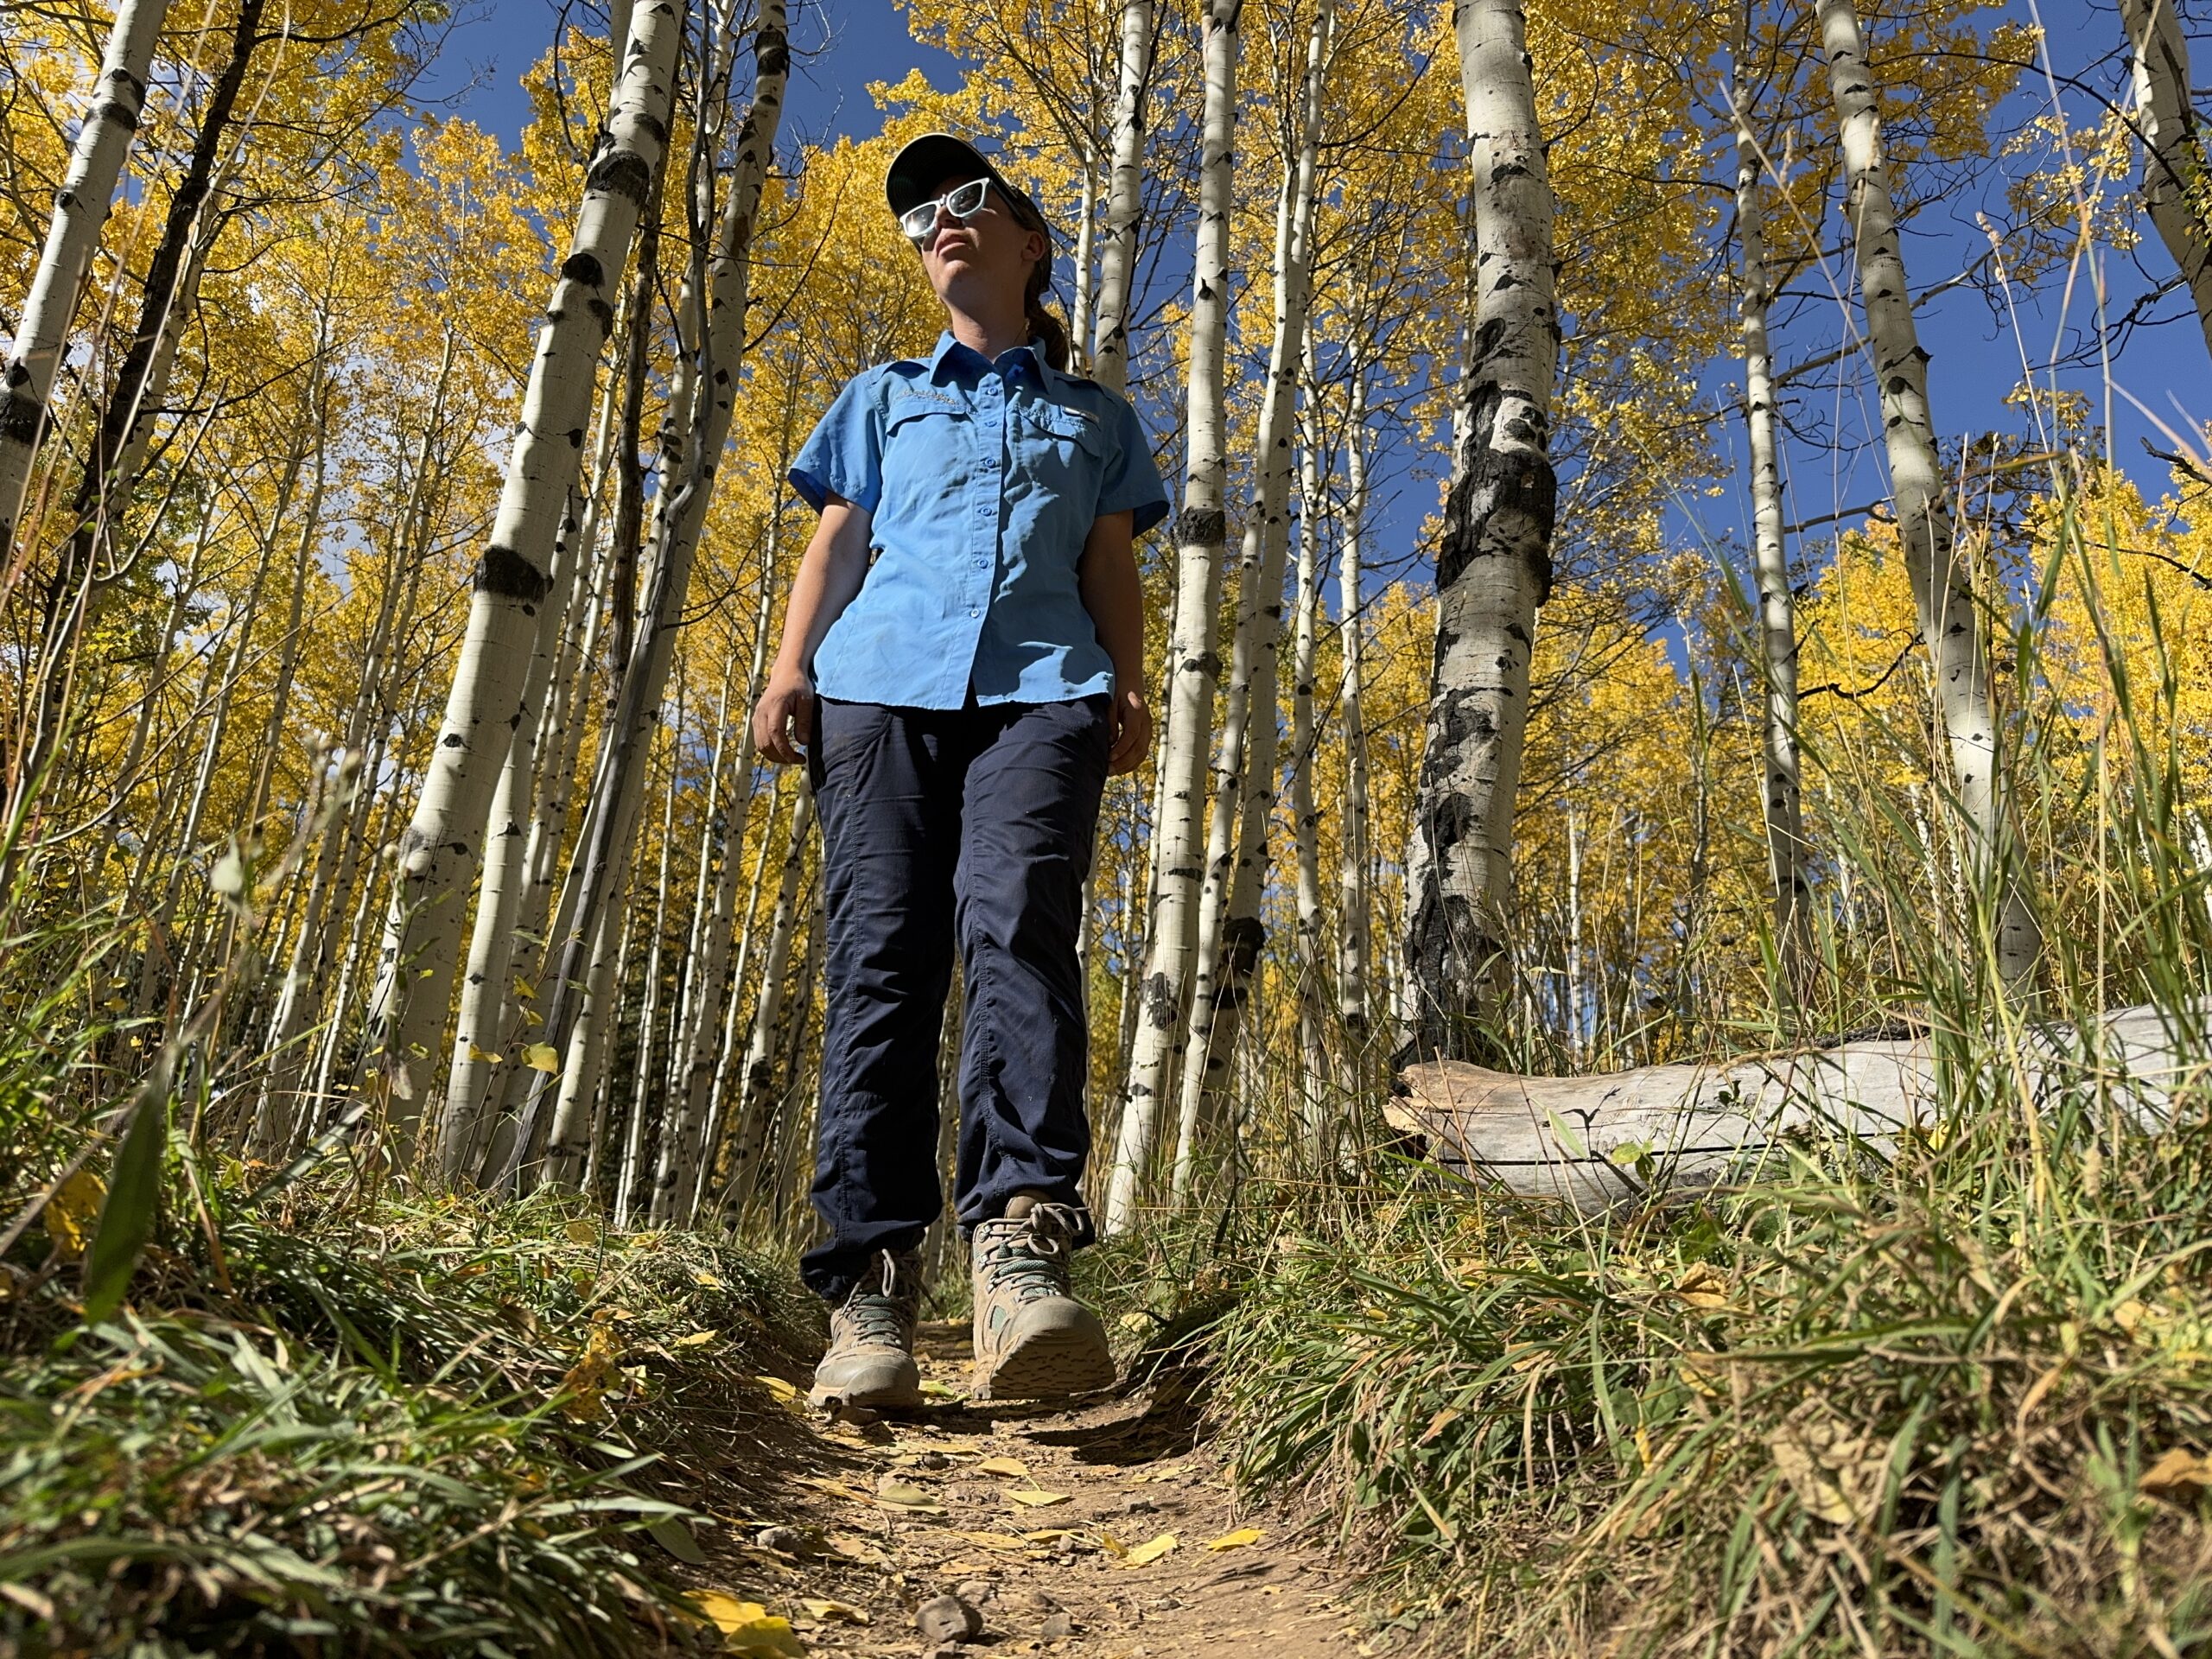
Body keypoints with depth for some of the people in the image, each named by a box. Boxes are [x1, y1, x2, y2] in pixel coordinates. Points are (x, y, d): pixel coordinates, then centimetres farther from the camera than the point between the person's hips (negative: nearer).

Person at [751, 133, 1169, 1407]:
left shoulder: (1096, 417, 30)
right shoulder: (883, 397, 31)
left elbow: (1112, 570, 21)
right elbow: (837, 546, 21)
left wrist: (1131, 686, 3)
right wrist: (790, 666, 4)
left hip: (1041, 687, -1)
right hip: (883, 683, 1)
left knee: (1019, 925, -26)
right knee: (881, 961, -12)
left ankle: (1023, 1241, -37)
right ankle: (871, 1286, -16)